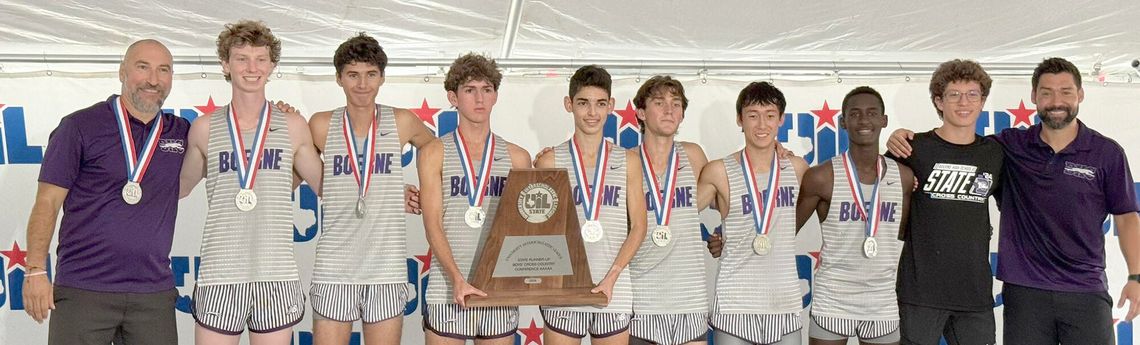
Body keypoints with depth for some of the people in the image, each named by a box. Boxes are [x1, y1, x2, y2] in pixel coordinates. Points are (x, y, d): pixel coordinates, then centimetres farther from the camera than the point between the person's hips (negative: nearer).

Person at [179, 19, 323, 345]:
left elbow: (326, 187, 15)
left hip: (277, 279, 0)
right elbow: (180, 187, 19)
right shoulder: (205, 128, 5)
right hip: (219, 277, 0)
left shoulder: (293, 126, 5)